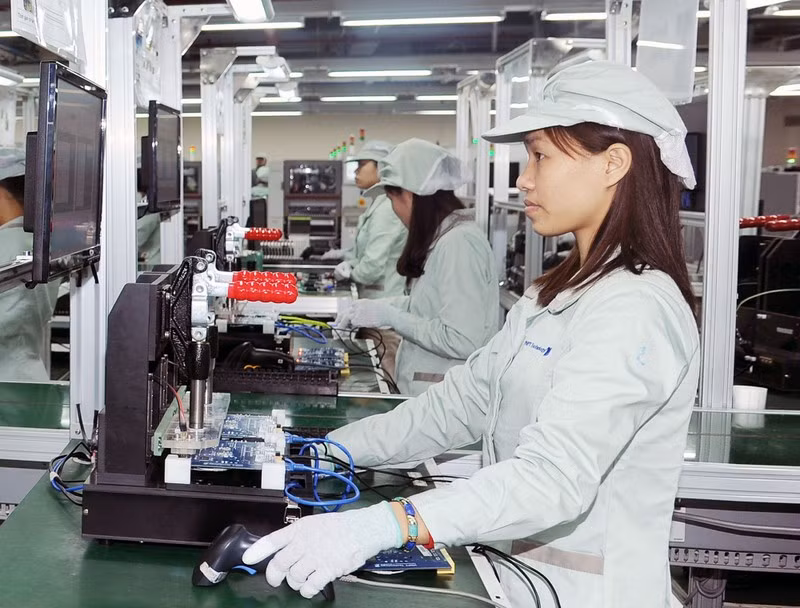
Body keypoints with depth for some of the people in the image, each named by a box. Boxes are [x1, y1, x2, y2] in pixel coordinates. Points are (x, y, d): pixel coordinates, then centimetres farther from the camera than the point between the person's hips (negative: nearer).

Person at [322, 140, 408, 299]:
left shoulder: (386, 209, -20)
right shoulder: (379, 203, 12)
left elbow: (373, 267, -24)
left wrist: (350, 272, -7)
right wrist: (345, 255, 11)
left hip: (383, 302, -10)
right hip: (375, 298, 10)